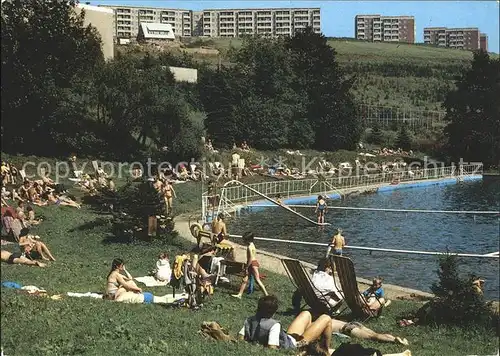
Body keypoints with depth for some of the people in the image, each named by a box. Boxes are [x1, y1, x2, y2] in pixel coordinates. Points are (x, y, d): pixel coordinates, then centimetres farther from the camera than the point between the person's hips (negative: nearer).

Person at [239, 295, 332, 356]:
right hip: (294, 344, -8)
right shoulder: (274, 325, -37)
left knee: (307, 314, 28)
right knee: (326, 319, 4)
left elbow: (240, 338, -12)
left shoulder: (249, 320, -16)